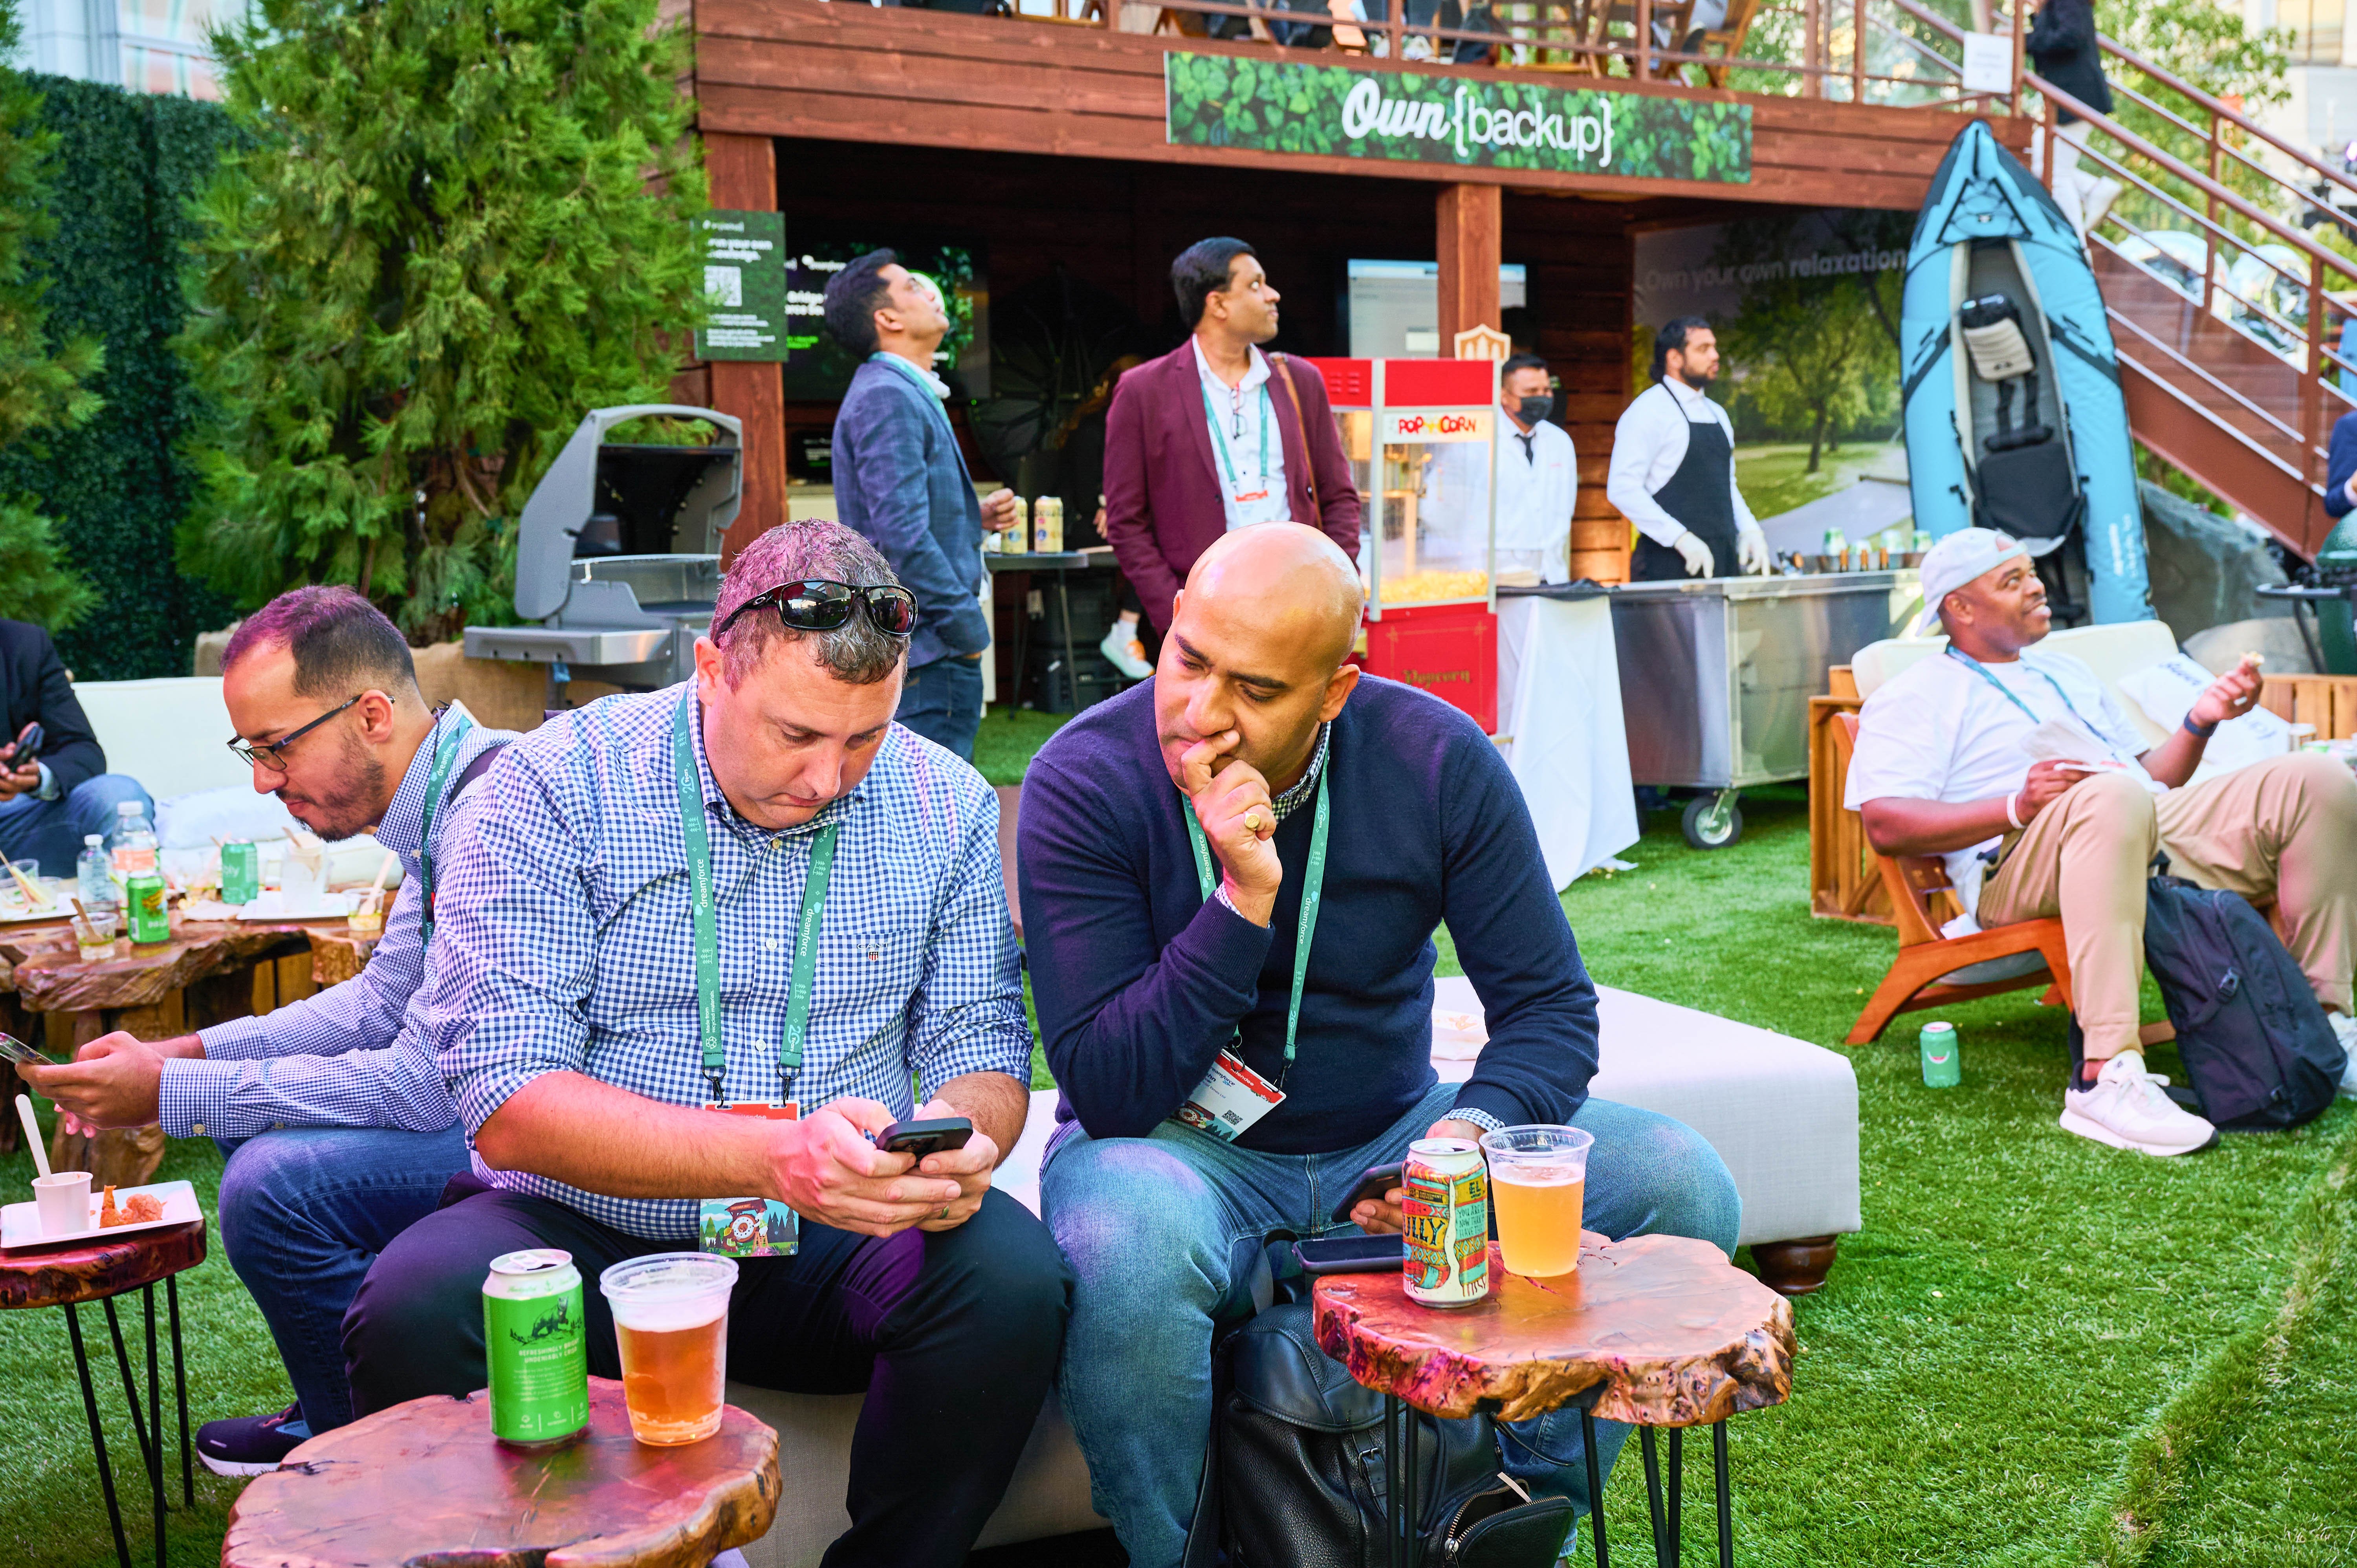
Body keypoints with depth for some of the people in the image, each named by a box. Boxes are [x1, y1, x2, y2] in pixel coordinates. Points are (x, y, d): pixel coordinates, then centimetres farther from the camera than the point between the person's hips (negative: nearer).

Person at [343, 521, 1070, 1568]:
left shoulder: (944, 807, 1)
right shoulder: (557, 786, -10)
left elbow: (980, 1052, 6)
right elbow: (508, 1106, -17)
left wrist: (960, 1134, -21)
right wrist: (776, 1158, -31)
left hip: (825, 1249, 2)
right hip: (587, 1239, -2)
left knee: (1009, 1274, -26)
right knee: (420, 1303, -31)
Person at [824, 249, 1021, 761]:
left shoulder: (911, 394, 18)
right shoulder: (886, 398, -15)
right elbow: (902, 537, -22)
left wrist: (976, 517, 9)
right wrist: (968, 627, -17)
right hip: (925, 652, -10)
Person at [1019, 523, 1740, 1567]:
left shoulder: (1439, 763, -10)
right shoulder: (1083, 784, -17)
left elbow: (1550, 1007, -5)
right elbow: (1108, 1091, -20)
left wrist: (1479, 1129, -27)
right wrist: (1242, 901, -32)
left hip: (1390, 1137, 3)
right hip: (1178, 1144, -3)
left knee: (1682, 1187, -15)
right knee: (1130, 1252, -39)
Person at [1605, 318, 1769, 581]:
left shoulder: (1717, 415, 19)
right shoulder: (1648, 411, -7)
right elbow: (1622, 489, -16)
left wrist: (1749, 530, 8)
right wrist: (1682, 539, -21)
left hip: (1722, 560, 7)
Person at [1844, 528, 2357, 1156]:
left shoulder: (2066, 673, 34)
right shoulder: (1914, 697, 10)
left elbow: (2153, 777, 33)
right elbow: (1885, 824, -6)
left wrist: (2201, 723, 12)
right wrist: (2018, 808, -18)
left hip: (2153, 836, 7)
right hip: (2018, 864, -7)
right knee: (2113, 796, -41)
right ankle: (2106, 1078, -48)